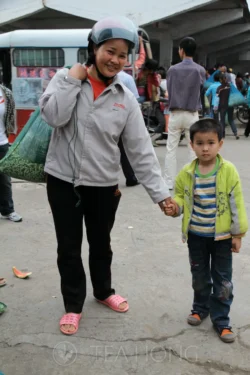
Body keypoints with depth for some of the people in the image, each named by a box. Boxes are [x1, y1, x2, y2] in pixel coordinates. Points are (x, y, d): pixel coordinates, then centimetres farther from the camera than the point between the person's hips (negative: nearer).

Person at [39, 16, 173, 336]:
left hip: (104, 185, 1)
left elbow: (141, 151, -6)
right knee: (69, 247, 9)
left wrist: (160, 192, -11)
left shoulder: (126, 99, -4)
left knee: (101, 244, 19)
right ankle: (73, 304, 30)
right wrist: (73, 79, -17)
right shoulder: (65, 79, -5)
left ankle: (103, 291, 44)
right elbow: (54, 116, -22)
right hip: (63, 181, -1)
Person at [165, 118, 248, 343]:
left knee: (223, 280, 9)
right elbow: (180, 197, 6)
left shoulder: (228, 171, -14)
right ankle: (201, 308, 41)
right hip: (196, 235, 2)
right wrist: (175, 208, -16)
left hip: (222, 236, -2)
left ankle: (221, 320, 24)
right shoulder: (186, 173, -7)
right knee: (199, 276, 19)